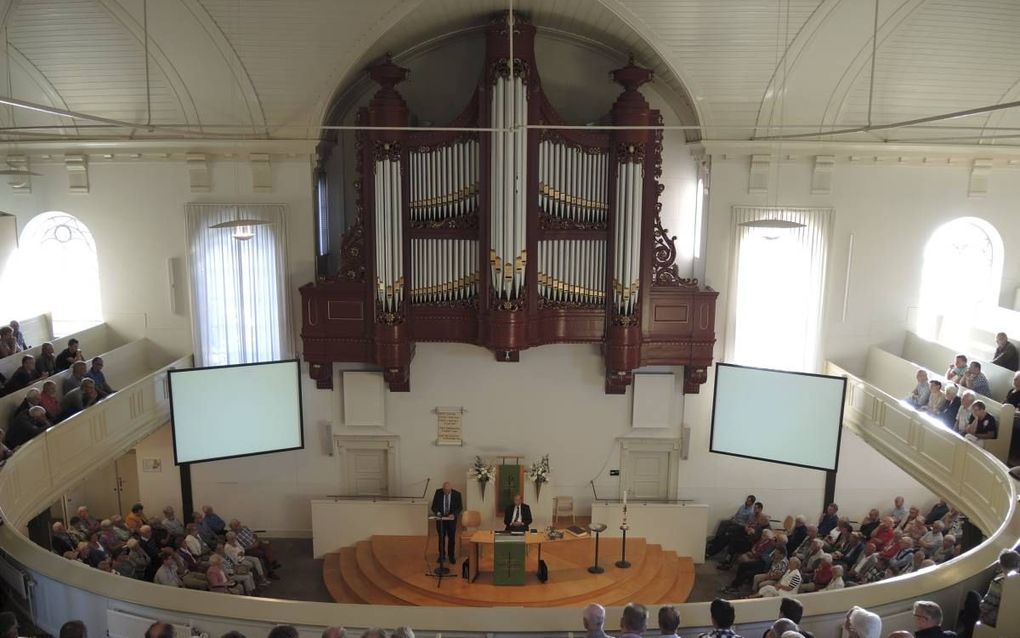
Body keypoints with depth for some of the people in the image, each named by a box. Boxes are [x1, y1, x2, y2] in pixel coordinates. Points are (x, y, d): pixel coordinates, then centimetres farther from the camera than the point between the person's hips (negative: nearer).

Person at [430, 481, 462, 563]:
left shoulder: (457, 494, -13)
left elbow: (460, 507, -6)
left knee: (452, 538, 6)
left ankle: (451, 556, 20)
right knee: (441, 537, 9)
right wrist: (437, 512, -24)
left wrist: (453, 514, -23)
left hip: (451, 519, -1)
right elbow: (434, 505, -5)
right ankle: (442, 555, 23)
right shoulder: (438, 492, -11)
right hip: (440, 518, 1)